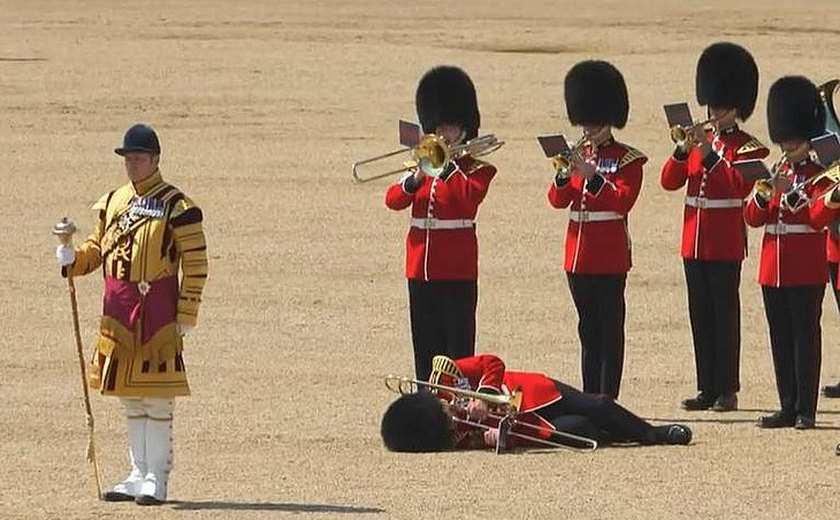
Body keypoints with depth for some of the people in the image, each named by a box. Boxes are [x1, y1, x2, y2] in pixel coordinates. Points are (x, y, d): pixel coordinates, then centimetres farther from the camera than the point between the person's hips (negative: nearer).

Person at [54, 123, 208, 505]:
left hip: (157, 309, -6)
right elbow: (97, 248, 20)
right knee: (129, 398, 12)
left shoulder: (176, 206, -7)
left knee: (157, 398, -4)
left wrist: (186, 316, -11)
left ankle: (157, 479, 0)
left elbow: (195, 264, -7)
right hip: (118, 309, 6)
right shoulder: (112, 203, 12)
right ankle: (139, 475, 20)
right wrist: (72, 259, -2)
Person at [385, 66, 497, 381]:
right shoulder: (424, 164, 15)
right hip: (420, 269, 5)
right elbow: (393, 201, 2)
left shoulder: (476, 169, 0)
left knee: (458, 344, -3)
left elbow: (471, 196, -22)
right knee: (426, 345, 8)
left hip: (457, 272, -5)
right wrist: (415, 180, -15)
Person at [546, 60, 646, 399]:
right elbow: (558, 200, 7)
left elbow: (623, 201, -15)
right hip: (578, 254, 6)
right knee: (588, 331, 10)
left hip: (609, 258, -6)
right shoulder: (579, 156, 14)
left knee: (610, 330, -4)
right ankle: (589, 397, 13)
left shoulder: (628, 160, -3)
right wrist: (564, 176, -13)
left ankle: (607, 398, -5)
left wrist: (592, 176, -24)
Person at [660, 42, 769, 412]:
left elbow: (739, 185, -19)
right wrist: (684, 150, -10)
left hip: (726, 245, -6)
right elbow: (669, 181, 7)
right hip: (695, 242, 6)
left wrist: (709, 154, -23)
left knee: (725, 315, -4)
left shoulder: (748, 148, -3)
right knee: (701, 316, 8)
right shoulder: (699, 142, 15)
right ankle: (707, 389, 13)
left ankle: (727, 391, -1)